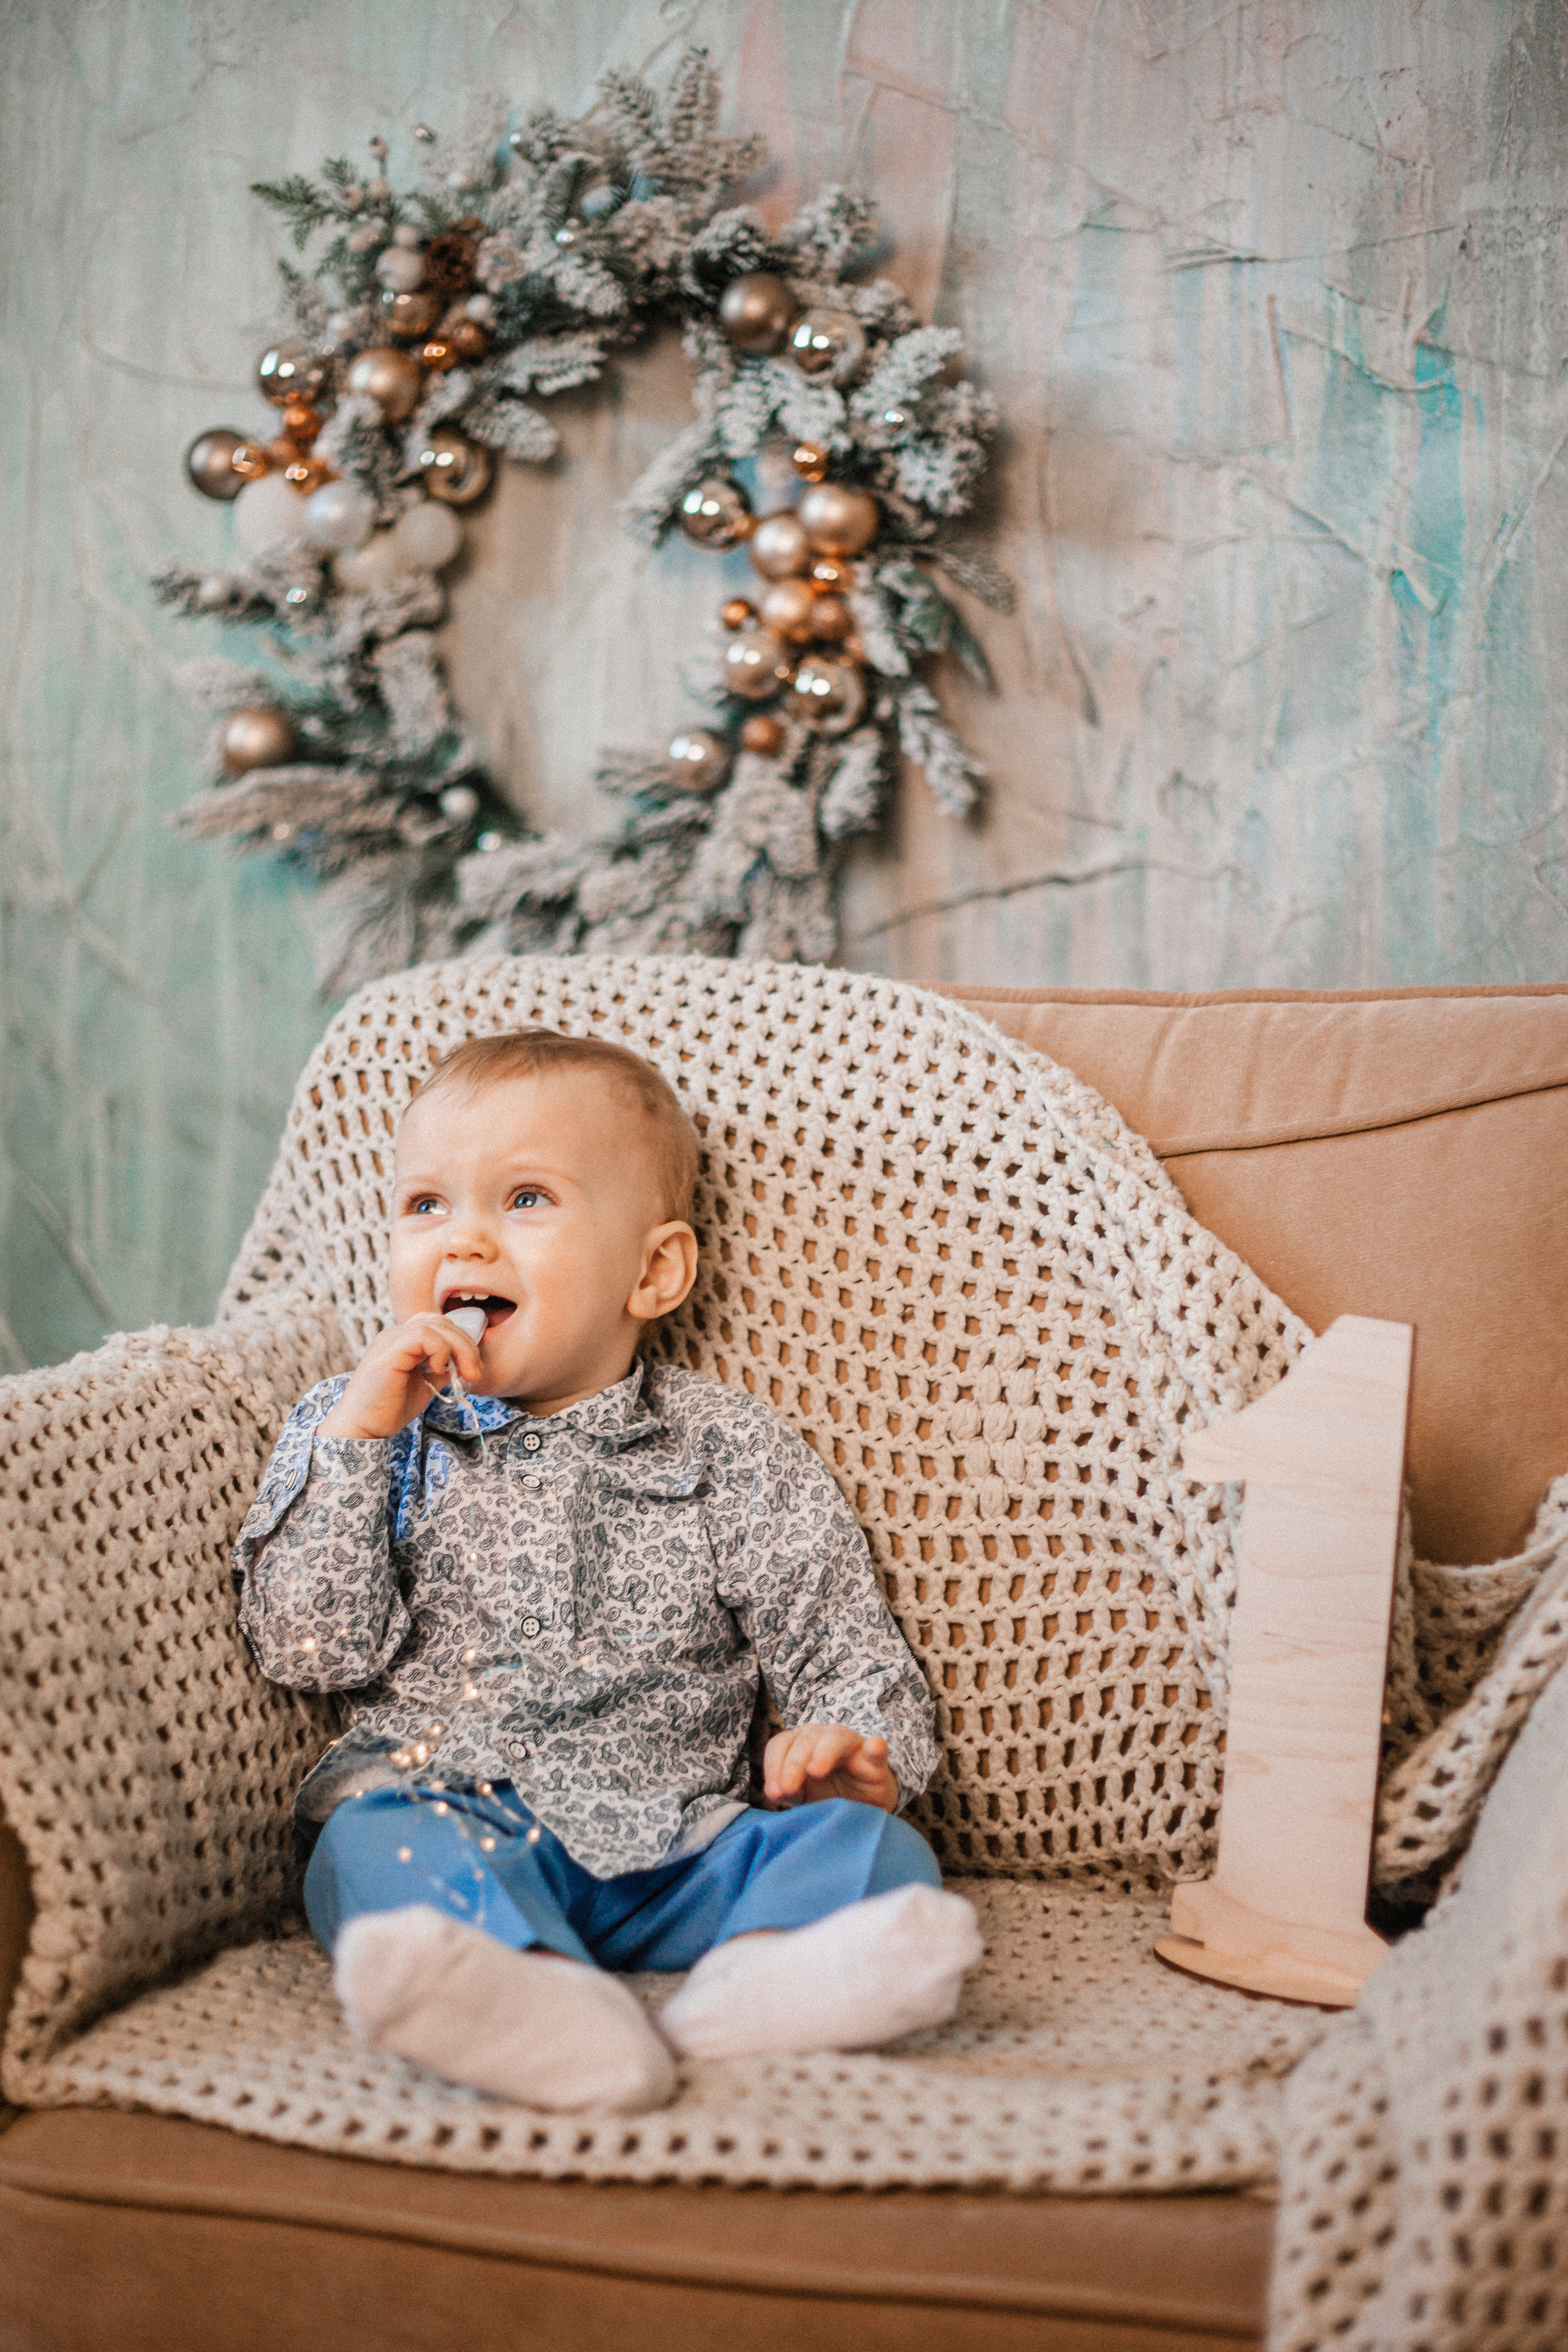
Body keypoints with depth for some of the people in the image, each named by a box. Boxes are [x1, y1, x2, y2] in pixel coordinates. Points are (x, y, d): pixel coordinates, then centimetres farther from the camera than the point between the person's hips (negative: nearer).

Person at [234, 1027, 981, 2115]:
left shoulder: (732, 1451, 10)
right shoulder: (352, 1428, 11)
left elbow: (847, 1648, 11)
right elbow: (313, 1649, 0)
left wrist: (863, 1753, -11)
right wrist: (360, 1435, -8)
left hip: (674, 1849, 1)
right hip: (451, 1815, -1)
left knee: (871, 1845, -22)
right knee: (379, 1842, -32)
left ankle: (763, 1973, -51)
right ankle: (543, 1993, -57)